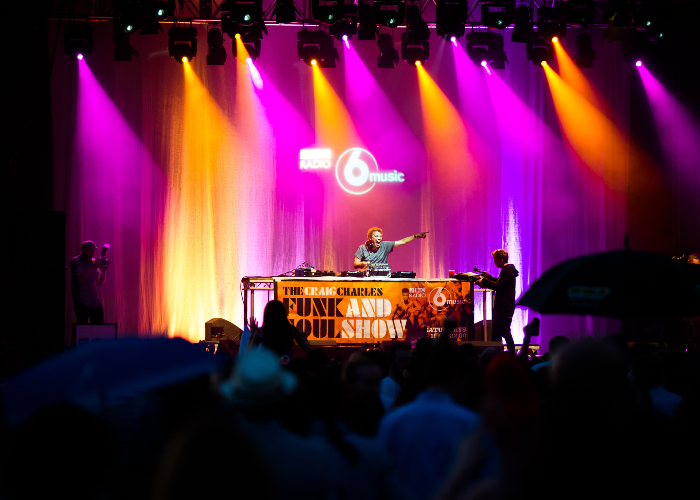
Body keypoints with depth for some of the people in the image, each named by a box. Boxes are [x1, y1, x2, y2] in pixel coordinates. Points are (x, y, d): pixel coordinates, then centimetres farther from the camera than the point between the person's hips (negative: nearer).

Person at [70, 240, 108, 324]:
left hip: (96, 302, 6)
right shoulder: (76, 261, -1)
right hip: (82, 302, -5)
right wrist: (93, 268, -17)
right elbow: (79, 278, -16)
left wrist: (104, 270, -3)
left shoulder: (94, 262, 15)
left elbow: (100, 283, 14)